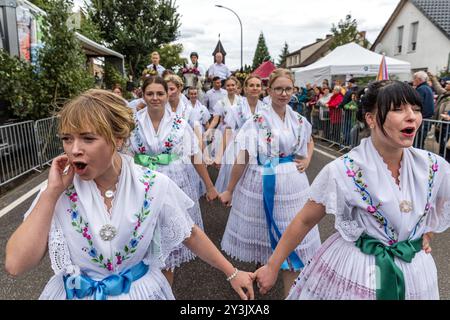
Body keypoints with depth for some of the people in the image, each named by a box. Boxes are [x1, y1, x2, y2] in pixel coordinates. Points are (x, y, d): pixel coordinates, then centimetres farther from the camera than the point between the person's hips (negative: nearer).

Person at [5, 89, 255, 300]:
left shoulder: (153, 186, -17)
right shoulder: (61, 190, -13)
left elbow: (190, 235, -5)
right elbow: (15, 265, -19)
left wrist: (232, 273, -3)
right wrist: (51, 192, -24)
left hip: (141, 290, -1)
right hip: (74, 293, 1)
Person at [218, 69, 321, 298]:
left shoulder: (298, 120, 5)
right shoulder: (258, 120, -9)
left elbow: (309, 142, 26)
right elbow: (243, 158, -11)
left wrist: (306, 161, 7)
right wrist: (230, 190, -9)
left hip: (291, 184, 4)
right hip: (263, 184, -3)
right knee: (261, 231, 14)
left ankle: (289, 291, 22)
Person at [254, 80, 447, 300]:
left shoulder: (434, 168, -9)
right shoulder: (344, 171, -21)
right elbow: (304, 221, -14)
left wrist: (426, 230, 3)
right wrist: (272, 267, -10)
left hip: (415, 272, 5)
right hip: (352, 270, -4)